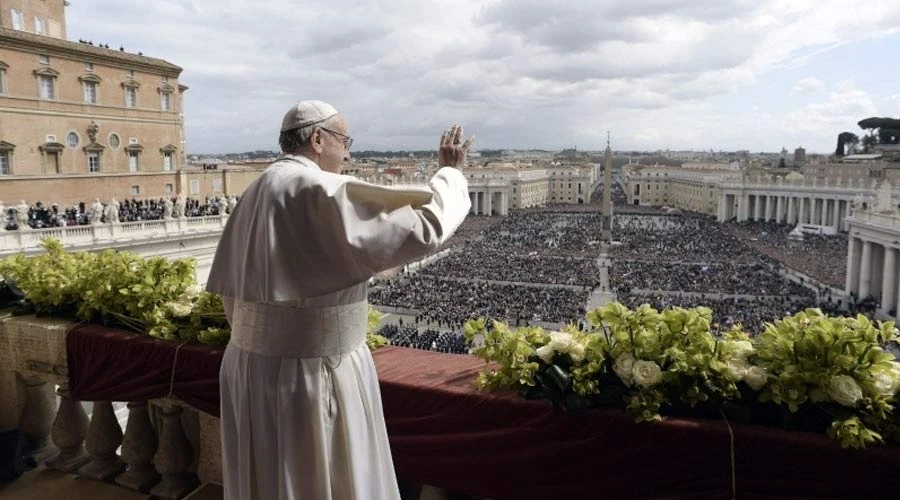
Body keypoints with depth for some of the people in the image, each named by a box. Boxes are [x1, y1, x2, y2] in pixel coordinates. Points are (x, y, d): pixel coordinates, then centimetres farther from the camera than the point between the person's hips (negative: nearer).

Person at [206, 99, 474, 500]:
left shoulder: (257, 193, 8)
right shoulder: (323, 192, -19)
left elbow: (230, 289, 12)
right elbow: (424, 227, -20)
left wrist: (263, 345, 21)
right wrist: (450, 172, -3)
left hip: (255, 367, 9)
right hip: (312, 372, -8)